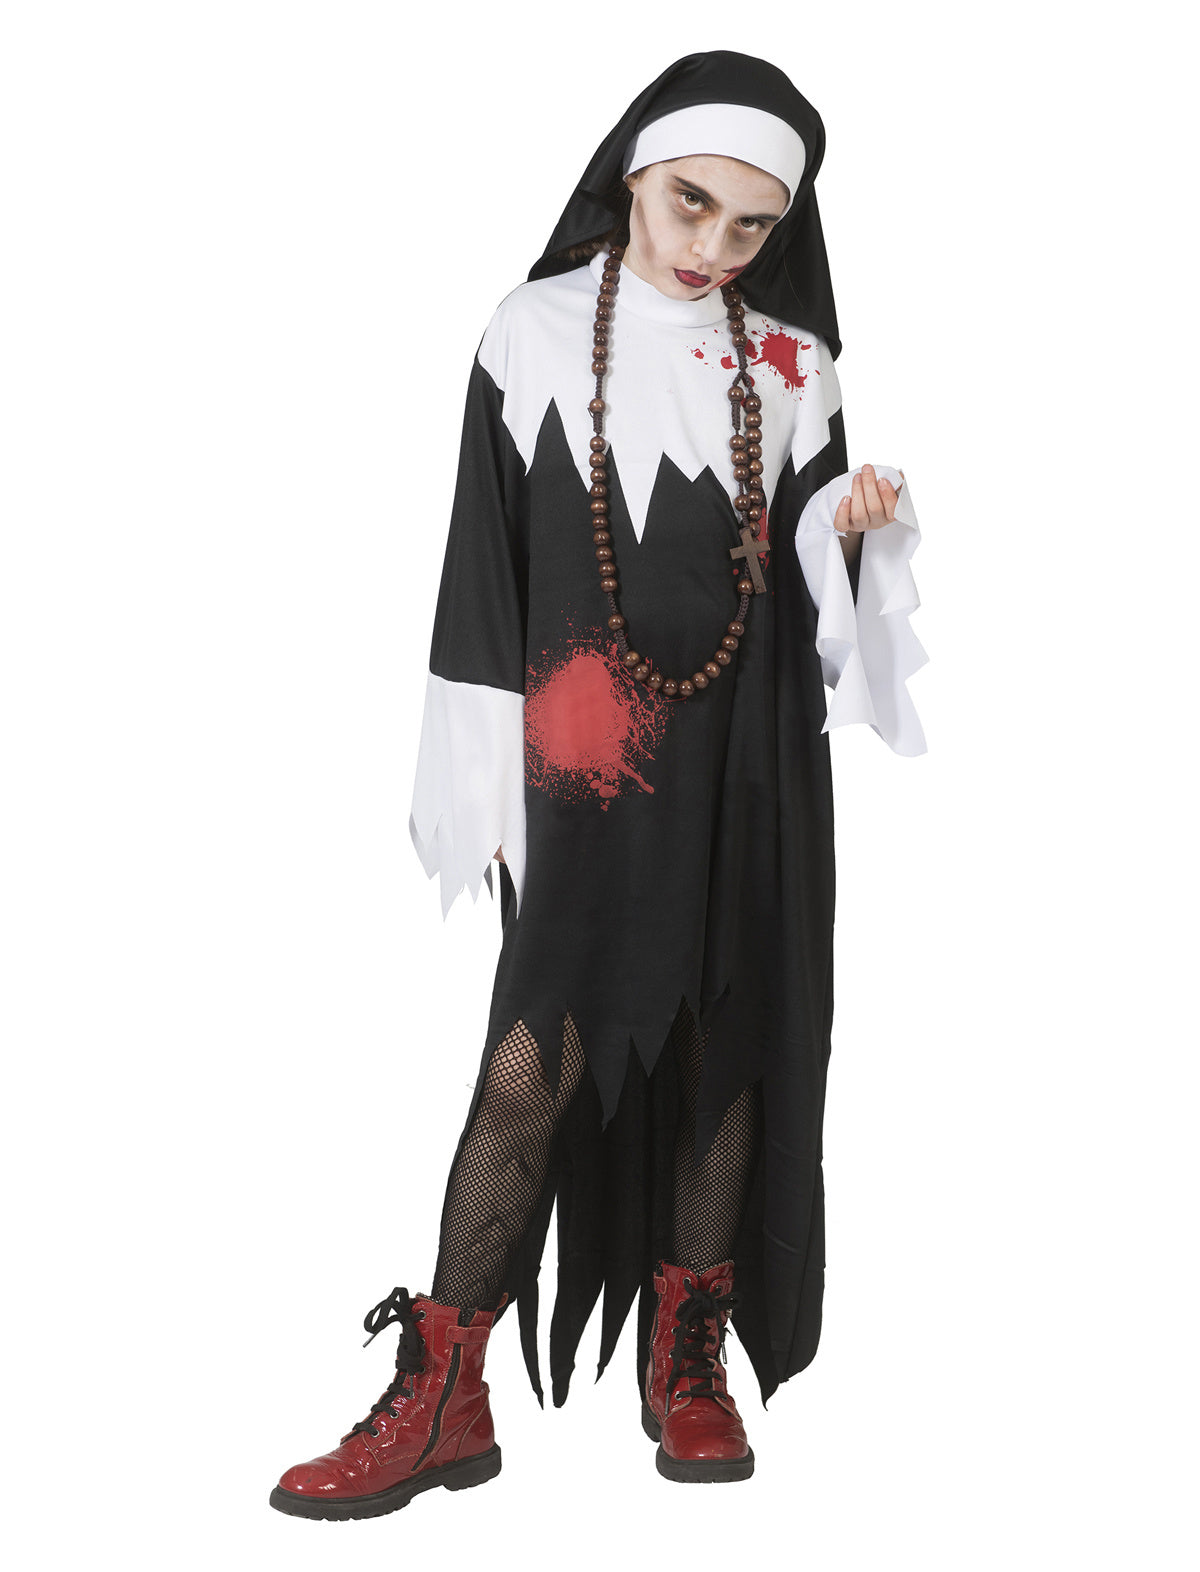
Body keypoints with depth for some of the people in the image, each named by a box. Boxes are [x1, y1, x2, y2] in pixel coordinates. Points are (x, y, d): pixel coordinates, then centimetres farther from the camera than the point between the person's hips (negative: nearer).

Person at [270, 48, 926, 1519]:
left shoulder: (792, 366, 9)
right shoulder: (535, 337, 2)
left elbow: (813, 583, 12)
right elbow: (485, 564, 1)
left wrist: (852, 527, -11)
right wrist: (488, 780, -2)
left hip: (749, 761, 3)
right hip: (586, 759, -2)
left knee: (727, 1053, 6)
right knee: (535, 1065, -9)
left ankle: (687, 1361, 22)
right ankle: (441, 1400, 2)